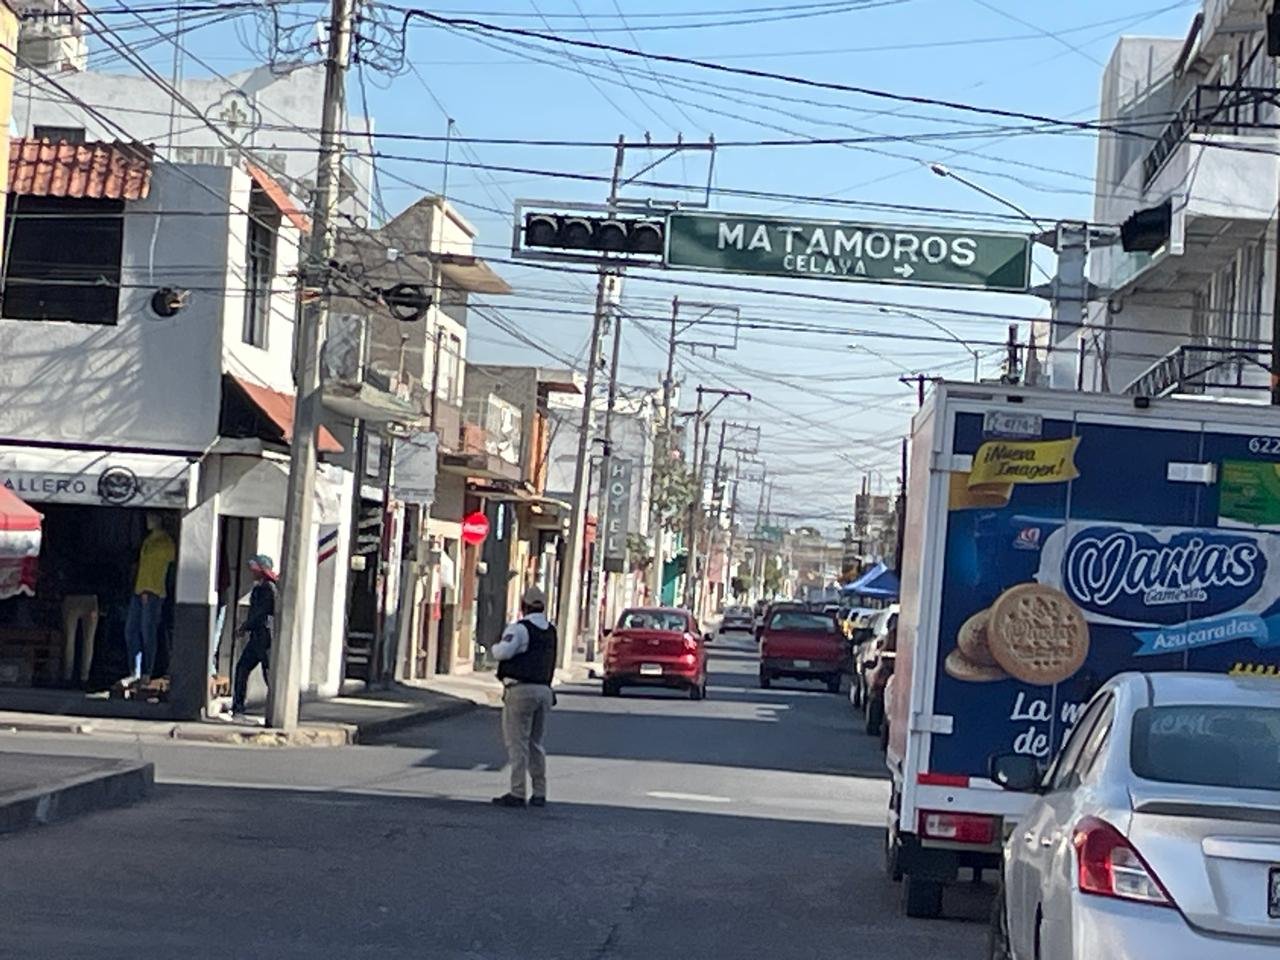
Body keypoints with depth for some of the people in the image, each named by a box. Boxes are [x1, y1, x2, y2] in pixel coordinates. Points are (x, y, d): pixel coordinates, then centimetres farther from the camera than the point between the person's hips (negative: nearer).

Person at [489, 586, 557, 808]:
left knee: (517, 743, -4)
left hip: (521, 690, -7)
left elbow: (504, 651, -22)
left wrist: (494, 648, 0)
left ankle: (517, 793, -7)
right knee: (535, 744, 14)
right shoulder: (550, 631, 14)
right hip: (544, 690, 7)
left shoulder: (520, 628, -10)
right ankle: (539, 793, 12)